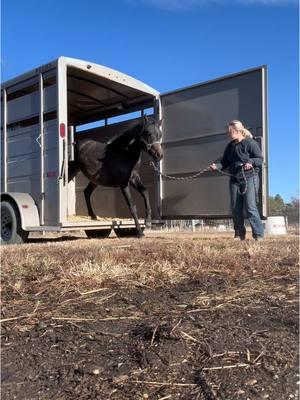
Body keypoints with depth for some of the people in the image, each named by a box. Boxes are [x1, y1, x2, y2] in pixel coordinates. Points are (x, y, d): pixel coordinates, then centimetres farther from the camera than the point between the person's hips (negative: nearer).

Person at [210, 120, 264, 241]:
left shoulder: (250, 143, -7)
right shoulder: (230, 146, 13)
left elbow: (260, 159, -9)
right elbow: (225, 163, 15)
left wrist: (251, 162, -28)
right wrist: (217, 166, -5)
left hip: (249, 178, -6)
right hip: (234, 179, 7)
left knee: (250, 206, -13)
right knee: (235, 208, 6)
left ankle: (258, 234, -5)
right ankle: (239, 234, 16)